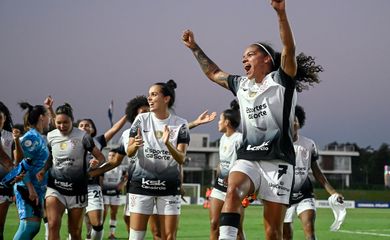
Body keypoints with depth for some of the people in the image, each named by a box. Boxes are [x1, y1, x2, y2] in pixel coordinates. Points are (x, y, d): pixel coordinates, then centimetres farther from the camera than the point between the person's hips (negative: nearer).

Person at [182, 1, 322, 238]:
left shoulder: (281, 81, 2)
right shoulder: (241, 85, 19)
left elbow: (289, 49, -15)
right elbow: (214, 73, 36)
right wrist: (195, 47, 35)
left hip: (278, 160, -4)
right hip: (247, 158, 4)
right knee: (232, 192, -31)